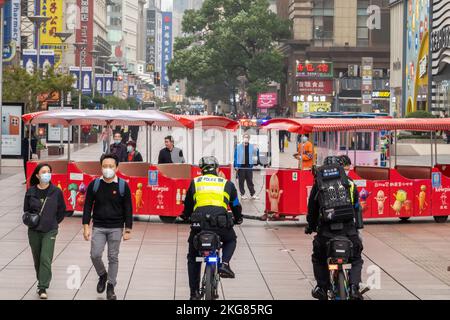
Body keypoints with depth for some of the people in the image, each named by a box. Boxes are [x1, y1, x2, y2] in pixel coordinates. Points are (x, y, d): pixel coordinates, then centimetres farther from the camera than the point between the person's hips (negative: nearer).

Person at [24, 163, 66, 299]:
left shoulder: (56, 192, -5)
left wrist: (54, 222, 3)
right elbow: (26, 210, 12)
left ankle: (43, 288, -10)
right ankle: (42, 282, 29)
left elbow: (62, 210, 7)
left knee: (46, 258, -12)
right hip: (34, 231, 3)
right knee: (37, 259, 12)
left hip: (49, 231, -3)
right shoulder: (31, 192, 0)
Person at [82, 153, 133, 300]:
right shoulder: (94, 185, 0)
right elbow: (88, 206, 3)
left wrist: (128, 229, -3)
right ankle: (102, 275, 22)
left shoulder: (123, 185, -3)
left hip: (116, 228, -1)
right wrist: (86, 226, -4)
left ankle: (111, 287, 16)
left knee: (113, 258, 4)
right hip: (98, 227, 1)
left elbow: (128, 209, 0)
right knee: (95, 255, -8)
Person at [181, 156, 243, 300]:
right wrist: (238, 219, 51)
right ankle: (224, 264, 5)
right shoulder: (227, 184, 20)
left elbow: (188, 205, 29)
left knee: (193, 258, 19)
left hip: (199, 222, 0)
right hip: (221, 223, 0)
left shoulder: (195, 182, 21)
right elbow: (236, 205, 30)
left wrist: (185, 216, 51)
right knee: (230, 240, 33)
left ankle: (194, 293, 15)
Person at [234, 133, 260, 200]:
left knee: (250, 181, 5)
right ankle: (242, 194, 13)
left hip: (249, 166, 2)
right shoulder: (238, 147, -1)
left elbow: (256, 154, 17)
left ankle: (252, 194, 8)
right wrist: (236, 165, -5)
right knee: (241, 181, 5)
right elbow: (236, 156, 0)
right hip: (241, 167, -2)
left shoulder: (252, 147, 6)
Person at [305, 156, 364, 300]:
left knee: (319, 259, 26)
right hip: (348, 230, 0)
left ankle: (322, 288, 18)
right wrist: (357, 226, 34)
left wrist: (310, 226, 32)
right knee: (356, 260, 20)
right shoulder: (350, 184, 12)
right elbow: (356, 208, 19)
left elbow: (312, 209, 16)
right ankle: (354, 287, -1)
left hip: (326, 231, 0)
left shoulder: (318, 185, 10)